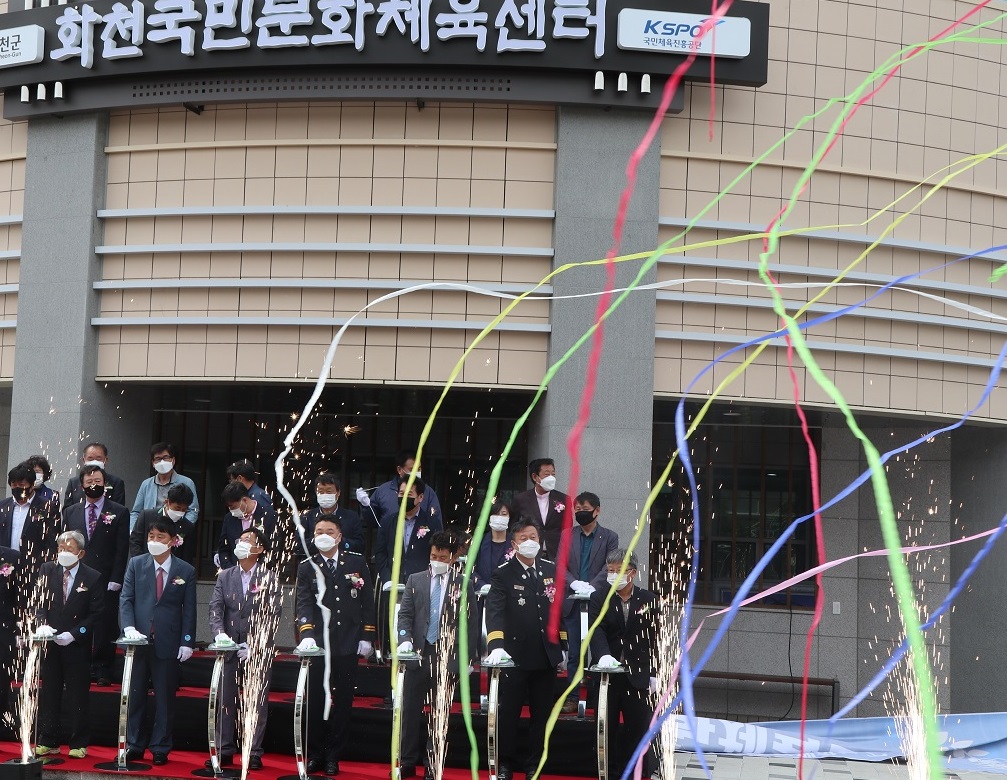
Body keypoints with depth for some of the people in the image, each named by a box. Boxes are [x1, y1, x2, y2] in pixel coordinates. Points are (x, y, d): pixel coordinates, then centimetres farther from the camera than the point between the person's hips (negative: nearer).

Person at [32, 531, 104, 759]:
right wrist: (42, 623, -15)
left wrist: (73, 634, -13)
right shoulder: (47, 570, 4)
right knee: (48, 694, 7)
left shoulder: (93, 578, -4)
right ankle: (48, 742, 15)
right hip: (50, 643, 2)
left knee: (78, 695, 2)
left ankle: (79, 744, 10)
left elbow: (96, 614, -4)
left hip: (78, 645, -2)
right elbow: (39, 601, 3)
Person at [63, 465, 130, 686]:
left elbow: (122, 549, -1)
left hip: (107, 582, -2)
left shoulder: (119, 512, 4)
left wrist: (115, 579, -8)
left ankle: (103, 672, 6)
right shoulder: (71, 512, 14)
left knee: (106, 628, -1)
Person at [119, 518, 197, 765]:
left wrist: (186, 642, -4)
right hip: (139, 640, 1)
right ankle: (134, 746, 16)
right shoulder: (136, 564, 5)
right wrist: (129, 628, -12)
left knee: (164, 698, 4)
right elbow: (126, 599, 2)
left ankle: (160, 749, 11)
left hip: (168, 643, -1)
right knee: (135, 696, 7)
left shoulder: (186, 571, 2)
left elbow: (189, 610, 2)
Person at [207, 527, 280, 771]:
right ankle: (224, 751, 12)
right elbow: (215, 609, 1)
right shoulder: (225, 577, 9)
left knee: (257, 702, 0)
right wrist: (219, 633, -18)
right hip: (230, 648, 3)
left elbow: (273, 614, -6)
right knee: (226, 700, 5)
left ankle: (254, 753, 6)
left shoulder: (269, 578, -1)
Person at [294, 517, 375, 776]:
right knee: (315, 701, 4)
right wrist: (306, 635, -24)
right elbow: (303, 603, -8)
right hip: (318, 644, 0)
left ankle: (333, 756, 14)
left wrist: (367, 637, 1)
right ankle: (315, 754, 15)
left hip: (348, 645, 0)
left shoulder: (356, 562, 5)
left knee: (342, 701, 5)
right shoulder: (307, 567, 3)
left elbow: (367, 601, 7)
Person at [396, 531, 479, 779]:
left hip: (449, 656, -2)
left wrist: (469, 658, 0)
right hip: (419, 653, 2)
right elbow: (405, 615, 4)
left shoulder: (464, 585, 1)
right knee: (411, 708, 5)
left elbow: (471, 624, 3)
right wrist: (405, 640, -13)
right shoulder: (415, 580, 7)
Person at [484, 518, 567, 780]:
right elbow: (494, 611, -19)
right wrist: (496, 646, -33)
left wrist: (562, 647, 12)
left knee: (542, 714, 11)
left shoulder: (551, 570, 7)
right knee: (509, 714, 4)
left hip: (547, 657, 4)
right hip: (516, 657, -4)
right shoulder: (504, 574, -8)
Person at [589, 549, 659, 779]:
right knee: (606, 728, 8)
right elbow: (596, 631, -15)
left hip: (638, 676, 0)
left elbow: (656, 639, 3)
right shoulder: (598, 598, 0)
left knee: (638, 728, 3)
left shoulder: (649, 600, 1)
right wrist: (604, 655, -34)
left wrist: (655, 673, 0)